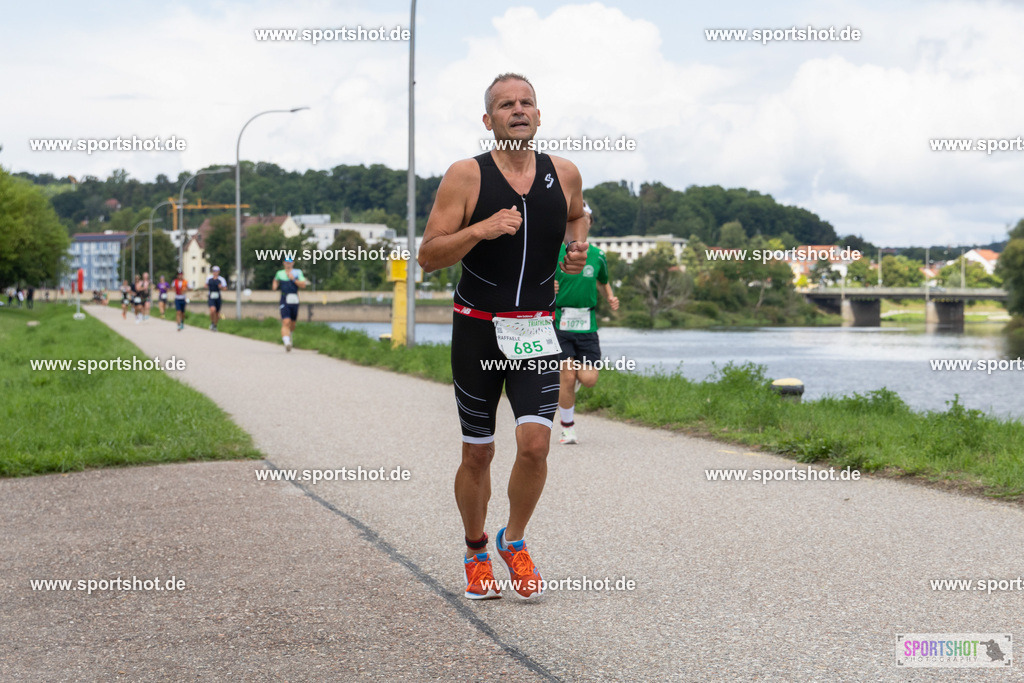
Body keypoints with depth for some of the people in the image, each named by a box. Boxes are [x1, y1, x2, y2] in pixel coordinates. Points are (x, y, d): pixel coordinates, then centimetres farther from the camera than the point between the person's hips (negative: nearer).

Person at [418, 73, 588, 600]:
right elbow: (428, 256, -8)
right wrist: (480, 230, -22)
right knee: (477, 454, 7)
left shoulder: (564, 174, 4)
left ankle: (514, 541, 13)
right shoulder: (466, 176, -7)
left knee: (535, 443, -13)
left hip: (536, 331, 2)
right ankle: (476, 553, 29)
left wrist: (578, 246, 6)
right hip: (478, 328, -2)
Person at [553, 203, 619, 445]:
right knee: (567, 377, -7)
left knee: (589, 379, -8)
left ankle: (573, 379, 29)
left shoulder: (597, 256, 8)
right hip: (560, 322, -2)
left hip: (587, 323, 3)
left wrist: (610, 298, 5)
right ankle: (568, 428, 9)